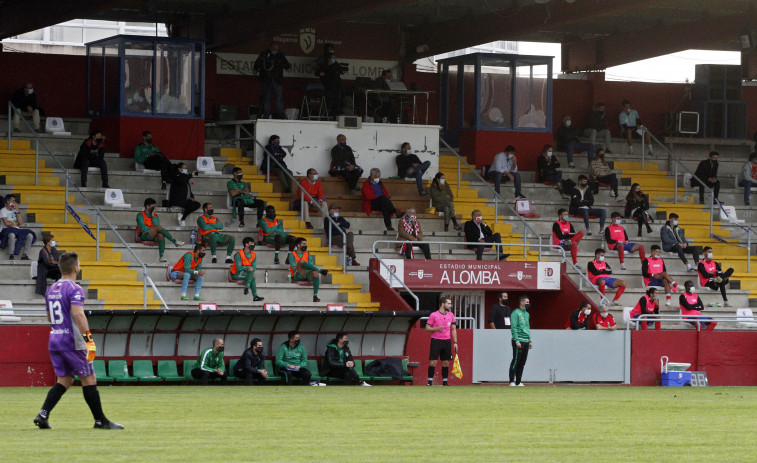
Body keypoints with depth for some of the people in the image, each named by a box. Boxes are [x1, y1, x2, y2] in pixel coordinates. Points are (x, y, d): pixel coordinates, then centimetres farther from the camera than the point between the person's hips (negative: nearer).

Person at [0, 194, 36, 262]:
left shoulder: (15, 210, 20)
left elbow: (20, 223, 6)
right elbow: (7, 223, -10)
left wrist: (18, 211, 1)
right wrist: (16, 223, 5)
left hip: (17, 231, 5)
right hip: (7, 231, -5)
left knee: (30, 235, -22)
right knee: (12, 235, -42)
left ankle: (25, 255, -22)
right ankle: (11, 256, -34)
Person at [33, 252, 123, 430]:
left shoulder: (51, 290, 13)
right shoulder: (74, 289, -13)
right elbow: (78, 314, -26)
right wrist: (88, 338, -29)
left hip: (53, 341, 8)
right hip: (72, 343, -8)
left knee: (64, 380, 12)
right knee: (89, 380, 1)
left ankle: (43, 414, -4)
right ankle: (100, 421, 5)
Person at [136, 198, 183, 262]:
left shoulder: (155, 216, 21)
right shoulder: (140, 215, 8)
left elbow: (156, 226, 2)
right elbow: (142, 227, -7)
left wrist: (153, 216, -2)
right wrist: (153, 229, -8)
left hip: (154, 237, 4)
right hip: (144, 236, -4)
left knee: (161, 235, -35)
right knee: (159, 227, -30)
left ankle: (161, 256, -49)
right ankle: (175, 241, -31)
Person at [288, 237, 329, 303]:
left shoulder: (307, 254, 21)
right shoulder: (292, 255, 8)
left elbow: (311, 266, 9)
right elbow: (294, 268, -7)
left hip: (306, 275, 3)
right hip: (297, 276, -3)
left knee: (315, 272, -34)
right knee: (301, 261, -31)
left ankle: (315, 296, -42)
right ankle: (320, 270, -27)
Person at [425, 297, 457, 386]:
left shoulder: (451, 315, 10)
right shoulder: (433, 315, -4)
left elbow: (453, 330, 14)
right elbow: (427, 328, -1)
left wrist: (455, 342, 7)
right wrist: (436, 328, -18)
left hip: (447, 341, 4)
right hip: (436, 341, -4)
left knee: (446, 362, 3)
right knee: (433, 362, -7)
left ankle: (445, 382, 9)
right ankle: (430, 381, -2)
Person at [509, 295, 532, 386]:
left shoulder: (526, 314, 20)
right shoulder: (516, 313, -6)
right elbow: (514, 328, -12)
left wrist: (530, 340, 19)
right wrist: (517, 341, -18)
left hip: (526, 341, 8)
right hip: (518, 341, -8)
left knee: (522, 363, 7)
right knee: (516, 361, -9)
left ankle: (518, 382, 11)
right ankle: (512, 381, -7)